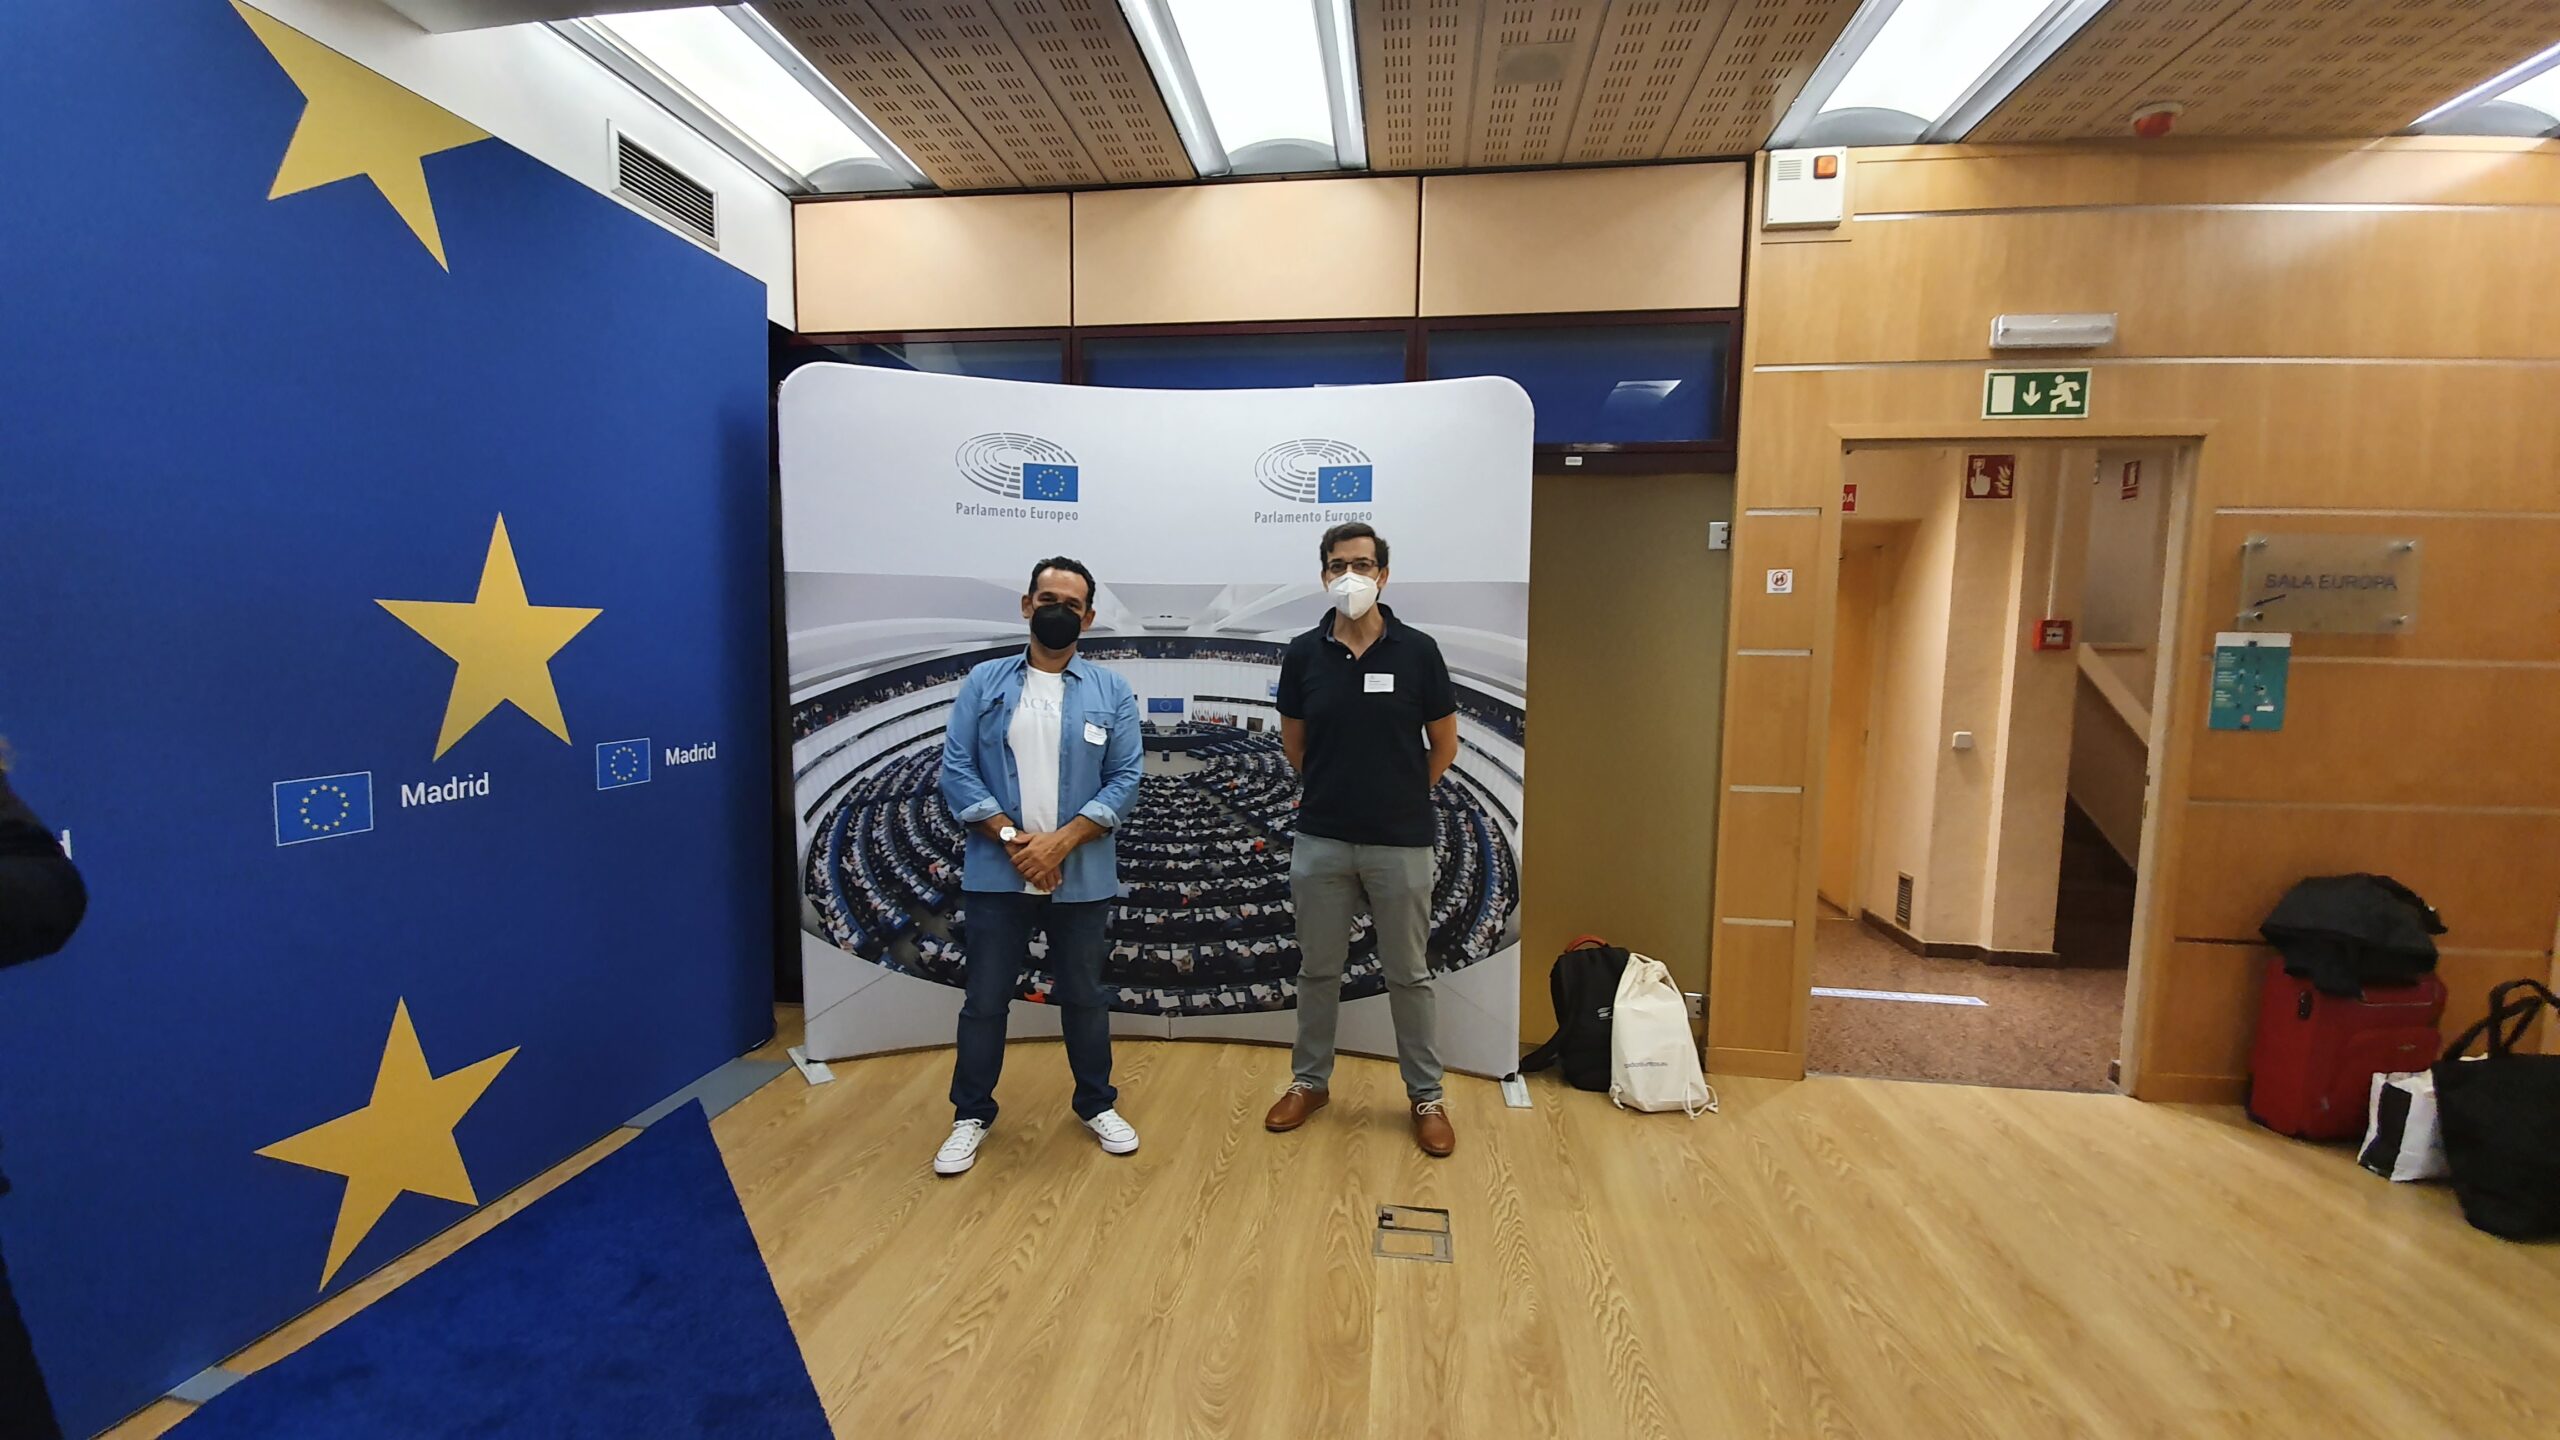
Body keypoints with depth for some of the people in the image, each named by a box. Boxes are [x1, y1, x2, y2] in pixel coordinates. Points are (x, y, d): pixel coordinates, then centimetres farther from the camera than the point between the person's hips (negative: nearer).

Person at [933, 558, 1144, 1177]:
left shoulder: (1111, 692, 1)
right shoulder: (984, 683, 2)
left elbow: (1126, 778, -5)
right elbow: (956, 771, -4)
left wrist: (1060, 842, -14)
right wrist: (1014, 839, -14)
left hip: (1082, 877, 0)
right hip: (996, 873, 0)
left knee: (1084, 997, 15)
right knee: (985, 999, 10)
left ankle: (1098, 1105, 34)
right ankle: (971, 1115, 30)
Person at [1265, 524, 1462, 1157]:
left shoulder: (1417, 650, -6)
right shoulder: (1303, 653, -2)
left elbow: (1444, 743, 4)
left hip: (1401, 843, -1)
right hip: (1321, 840, 2)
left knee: (1409, 975, 12)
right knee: (1318, 970, 15)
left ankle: (1426, 1097, 28)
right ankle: (1310, 1080, 34)